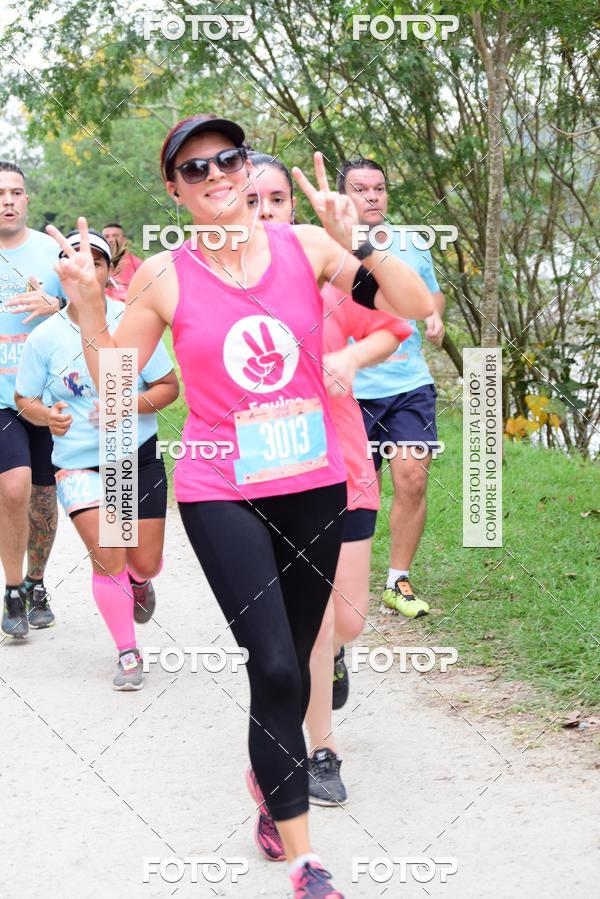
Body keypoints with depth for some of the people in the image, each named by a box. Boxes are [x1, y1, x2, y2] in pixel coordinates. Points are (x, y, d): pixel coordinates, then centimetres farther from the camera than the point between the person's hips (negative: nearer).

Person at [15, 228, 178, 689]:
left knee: (145, 562, 6)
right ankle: (128, 654, 5)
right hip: (78, 461, -1)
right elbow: (25, 399, 5)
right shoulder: (45, 337, -5)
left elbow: (169, 386, -3)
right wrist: (47, 416, -17)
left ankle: (139, 583, 47)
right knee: (107, 555, -14)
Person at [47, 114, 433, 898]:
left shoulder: (305, 247, -2)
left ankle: (269, 788, 42)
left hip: (314, 487, 3)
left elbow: (417, 307, -7)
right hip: (221, 495, -2)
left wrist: (357, 241, -20)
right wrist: (87, 303, -13)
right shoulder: (164, 277, -6)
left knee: (292, 665, 13)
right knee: (275, 667, -12)